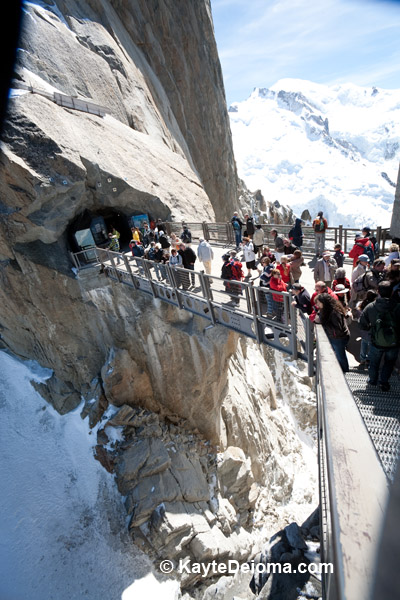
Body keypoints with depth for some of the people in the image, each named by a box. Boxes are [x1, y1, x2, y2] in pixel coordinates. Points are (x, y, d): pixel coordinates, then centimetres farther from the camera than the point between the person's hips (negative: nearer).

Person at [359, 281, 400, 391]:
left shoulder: (370, 307, -17)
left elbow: (362, 325, -6)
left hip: (376, 343, 1)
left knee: (374, 362, 25)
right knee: (389, 362, 27)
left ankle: (373, 380, 43)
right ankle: (384, 381, 29)